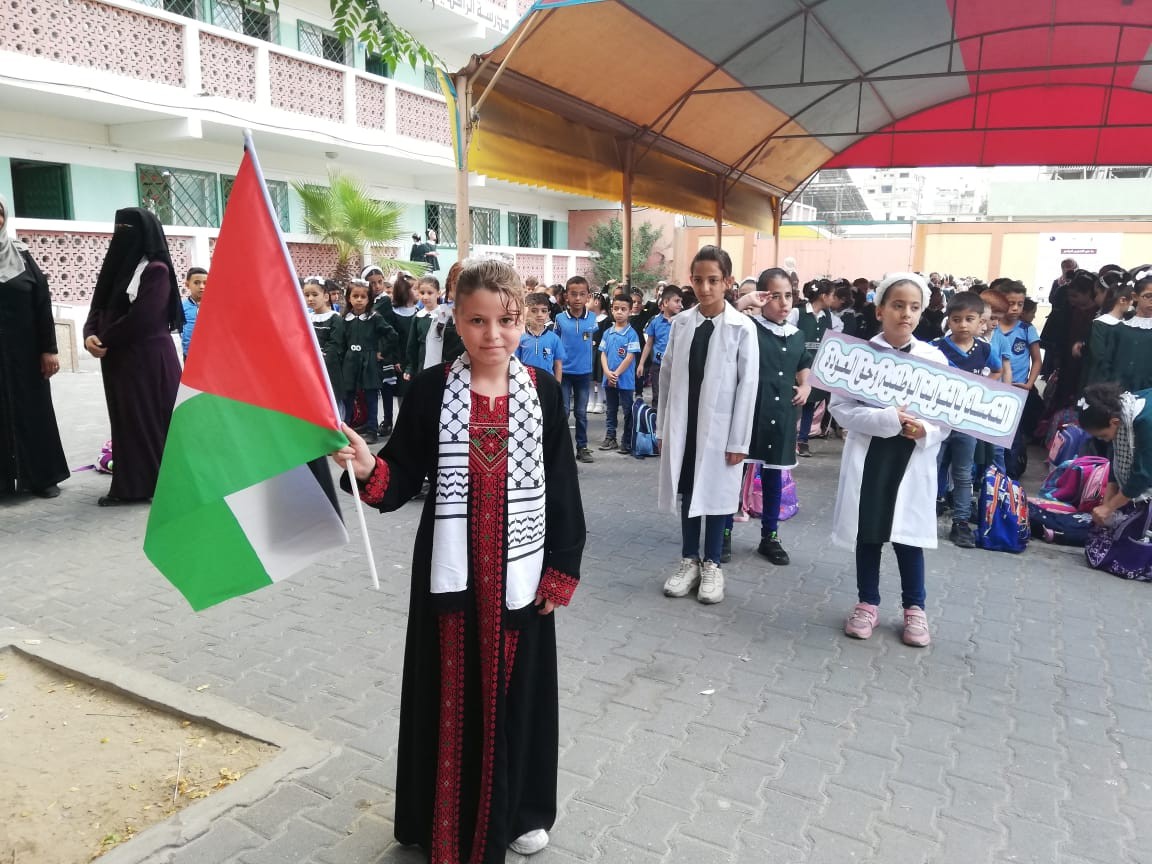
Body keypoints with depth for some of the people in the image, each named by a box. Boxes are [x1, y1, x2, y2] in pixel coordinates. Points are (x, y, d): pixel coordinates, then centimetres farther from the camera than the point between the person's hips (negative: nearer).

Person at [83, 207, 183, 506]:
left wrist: (104, 341, -9)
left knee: (152, 420, -3)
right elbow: (98, 307, 11)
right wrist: (90, 335, -8)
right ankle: (130, 486, 16)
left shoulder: (156, 269, -10)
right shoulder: (118, 266, 15)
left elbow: (141, 318, -18)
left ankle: (163, 485, 5)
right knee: (126, 422, 9)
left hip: (149, 359, -8)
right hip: (119, 359, 8)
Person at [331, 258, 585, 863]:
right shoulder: (431, 388, -5)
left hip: (519, 573, 1)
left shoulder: (543, 392, -3)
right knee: (449, 695, 10)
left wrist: (563, 569, 0)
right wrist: (368, 469, -25)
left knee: (515, 691, 14)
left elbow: (562, 487, 1)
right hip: (449, 572, 0)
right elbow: (404, 479, -3)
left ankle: (519, 810, 37)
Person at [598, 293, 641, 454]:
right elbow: (603, 354, 4)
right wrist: (607, 372, -10)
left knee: (628, 412, 2)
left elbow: (630, 357, -12)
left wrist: (616, 374, -14)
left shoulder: (631, 334, -8)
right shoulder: (607, 333, 6)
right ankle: (610, 438, 24)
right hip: (609, 379, 5)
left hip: (626, 380, -5)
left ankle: (627, 442, 10)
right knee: (611, 410, 15)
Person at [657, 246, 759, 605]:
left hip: (719, 426, -3)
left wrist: (738, 440, -9)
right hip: (683, 423, 3)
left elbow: (748, 386, -8)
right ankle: (689, 560, 28)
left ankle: (712, 564, 25)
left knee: (716, 494, 9)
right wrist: (662, 427, 6)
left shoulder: (742, 328, -10)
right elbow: (667, 376, 6)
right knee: (687, 492, 13)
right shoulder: (680, 323, 1)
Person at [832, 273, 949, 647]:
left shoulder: (934, 358, 1)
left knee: (909, 535, 7)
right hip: (869, 455, -1)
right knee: (868, 532, 9)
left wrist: (925, 430, -17)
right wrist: (888, 419, -20)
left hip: (914, 459, 1)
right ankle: (867, 603, 25)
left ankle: (914, 608, 25)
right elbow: (841, 408, -10)